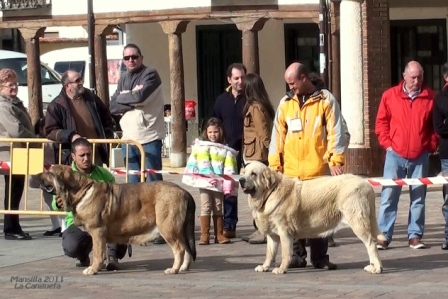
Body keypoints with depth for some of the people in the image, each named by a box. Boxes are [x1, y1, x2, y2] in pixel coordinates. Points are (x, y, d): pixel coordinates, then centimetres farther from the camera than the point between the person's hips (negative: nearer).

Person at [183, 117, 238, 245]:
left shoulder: (225, 151, 6)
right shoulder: (199, 147, 5)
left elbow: (229, 169, 0)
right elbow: (192, 164, 3)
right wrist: (192, 178, -6)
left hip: (218, 184, 1)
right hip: (204, 183, -1)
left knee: (218, 208, 7)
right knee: (205, 207, -4)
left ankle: (219, 234, 10)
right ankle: (204, 235, -4)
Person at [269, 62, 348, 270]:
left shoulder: (325, 100, 0)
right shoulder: (285, 103, 12)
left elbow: (336, 132, -2)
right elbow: (278, 135, 14)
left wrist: (336, 160, -10)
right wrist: (274, 163, 8)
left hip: (318, 170, -4)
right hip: (291, 171, 4)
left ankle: (320, 257, 8)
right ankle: (297, 255, 14)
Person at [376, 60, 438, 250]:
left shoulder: (430, 97, 3)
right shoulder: (390, 96, 2)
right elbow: (381, 122, 7)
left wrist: (432, 144, 1)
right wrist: (387, 143, -2)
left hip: (420, 156, 1)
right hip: (395, 155, -1)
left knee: (418, 197, 5)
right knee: (389, 196, -2)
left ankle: (415, 236, 12)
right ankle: (383, 236, 0)